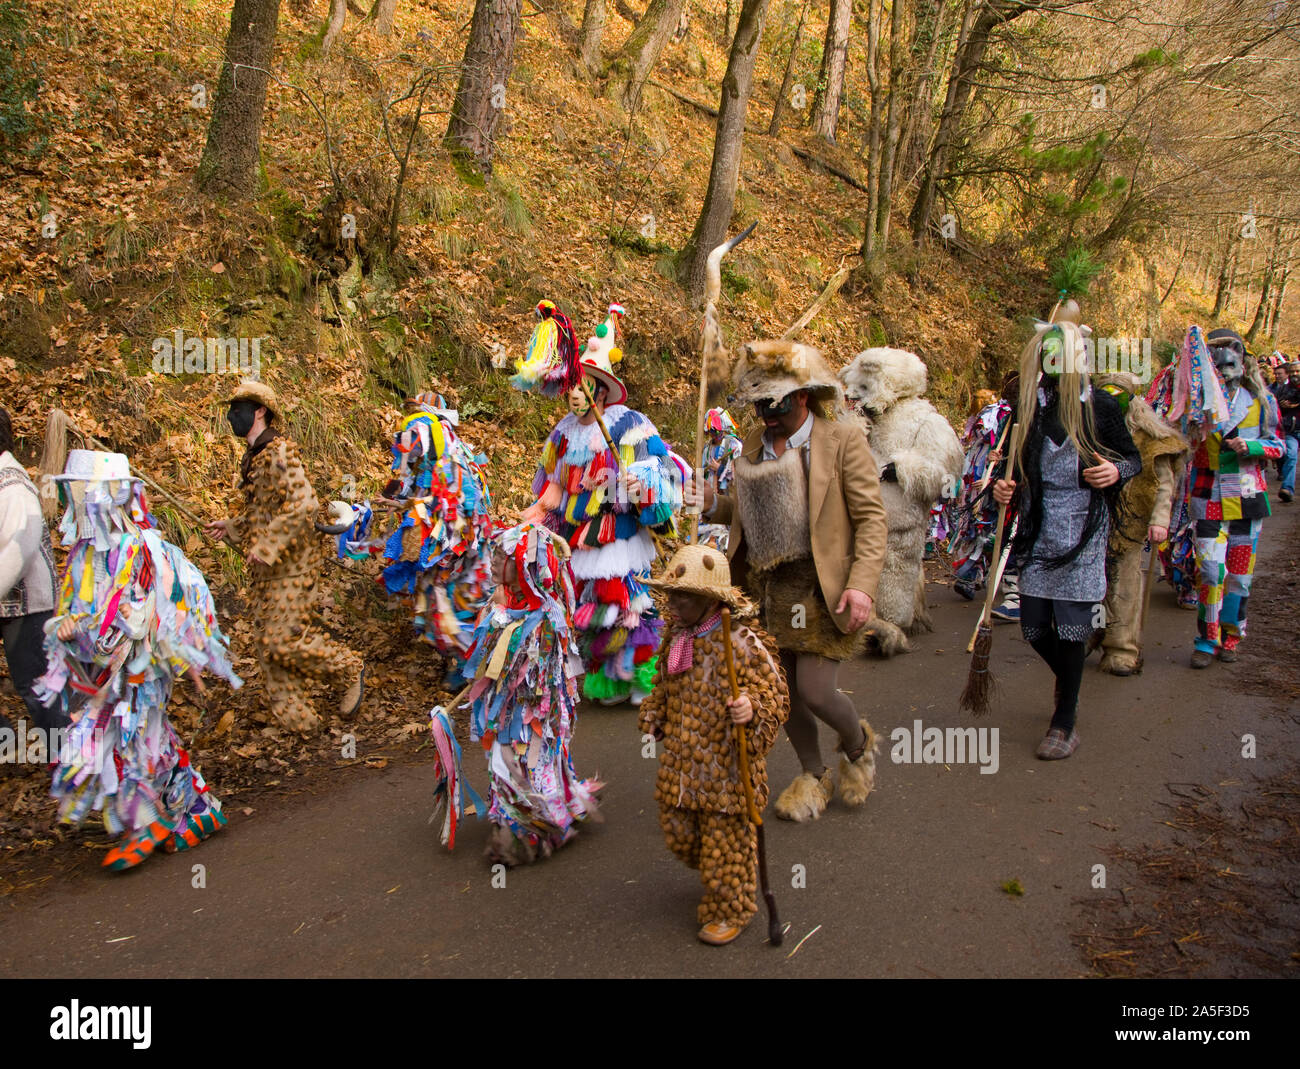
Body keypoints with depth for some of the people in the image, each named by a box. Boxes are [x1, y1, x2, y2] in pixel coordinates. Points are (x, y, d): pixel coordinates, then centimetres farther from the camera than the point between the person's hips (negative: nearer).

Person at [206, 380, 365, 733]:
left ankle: (348, 669, 10)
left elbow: (304, 504, -25)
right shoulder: (254, 456, 16)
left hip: (291, 563, -10)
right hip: (265, 567, 10)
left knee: (284, 640, -11)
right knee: (267, 642, 9)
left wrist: (267, 546, -25)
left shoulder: (280, 452, -14)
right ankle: (296, 718, 16)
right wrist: (231, 526, 18)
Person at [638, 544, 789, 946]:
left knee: (725, 842, 7)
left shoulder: (743, 644, -19)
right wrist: (652, 717, 16)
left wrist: (752, 710, -34)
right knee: (680, 836, 19)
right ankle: (716, 891, 47)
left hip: (726, 769, -7)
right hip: (680, 767, 7)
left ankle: (731, 911, 32)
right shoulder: (675, 638, 3)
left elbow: (776, 696, -16)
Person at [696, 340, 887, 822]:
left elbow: (871, 518, -9)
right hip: (768, 586, 6)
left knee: (815, 692, -8)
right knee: (784, 690, 11)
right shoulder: (754, 443, 9)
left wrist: (861, 584, -21)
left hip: (821, 587, -5)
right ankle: (813, 775, 35)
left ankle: (858, 745, 26)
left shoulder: (843, 439, -7)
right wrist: (713, 504, -1)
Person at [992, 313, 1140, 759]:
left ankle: (1065, 718, 14)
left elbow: (1132, 457, 7)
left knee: (1072, 625, -3)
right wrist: (1006, 487, -5)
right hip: (1038, 527, 4)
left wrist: (1117, 471, -15)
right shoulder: (1028, 405, 5)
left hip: (1083, 527, -3)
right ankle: (1069, 683, 39)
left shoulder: (1100, 406, -3)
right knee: (1033, 627, 7)